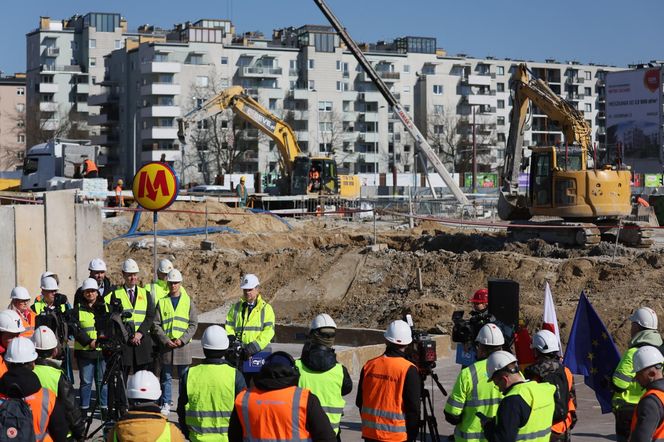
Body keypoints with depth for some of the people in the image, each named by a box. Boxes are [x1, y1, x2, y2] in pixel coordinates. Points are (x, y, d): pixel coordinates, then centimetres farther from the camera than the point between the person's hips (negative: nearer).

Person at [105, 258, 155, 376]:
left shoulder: (145, 294, 13)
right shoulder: (115, 294, 5)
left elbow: (150, 316, 5)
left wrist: (140, 333, -9)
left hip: (142, 341, 2)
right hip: (123, 342, -2)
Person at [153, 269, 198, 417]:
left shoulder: (188, 302, 5)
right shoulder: (162, 302, 6)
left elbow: (193, 324, 1)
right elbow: (156, 324, 3)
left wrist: (182, 339, -11)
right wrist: (166, 340, -9)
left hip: (183, 344, -1)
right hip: (166, 345, 1)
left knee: (184, 377, 2)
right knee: (166, 377, 5)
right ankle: (166, 404, 12)